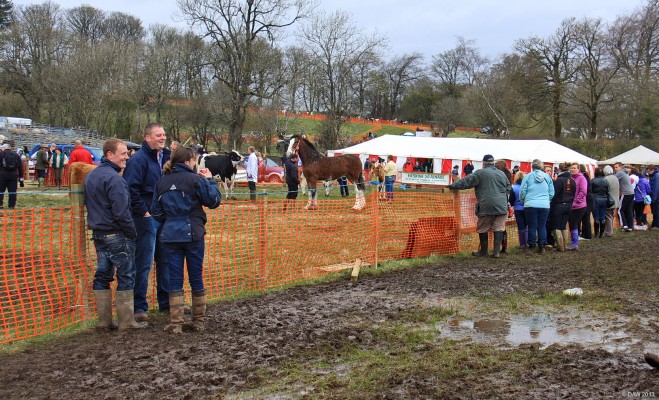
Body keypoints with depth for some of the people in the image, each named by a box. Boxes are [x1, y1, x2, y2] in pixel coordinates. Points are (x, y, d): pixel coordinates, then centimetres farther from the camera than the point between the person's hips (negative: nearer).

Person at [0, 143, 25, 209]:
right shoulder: (16, 155, 13)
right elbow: (21, 167, 12)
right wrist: (21, 178, 14)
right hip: (14, 175, 3)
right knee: (12, 191, 5)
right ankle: (11, 205, 6)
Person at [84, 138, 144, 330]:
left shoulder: (90, 176, 12)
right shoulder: (113, 178, -18)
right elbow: (121, 212, -21)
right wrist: (133, 233, -11)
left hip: (98, 233, 9)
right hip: (117, 235, -9)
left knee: (102, 275, 11)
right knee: (126, 276, -1)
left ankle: (104, 320, 16)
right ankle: (126, 321, 3)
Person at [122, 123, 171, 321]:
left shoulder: (166, 157, 13)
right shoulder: (138, 160, -12)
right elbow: (131, 189, -20)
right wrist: (143, 212, -18)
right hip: (146, 218, -8)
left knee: (165, 261, 15)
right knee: (143, 264, -3)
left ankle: (166, 302, 26)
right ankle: (139, 307, 5)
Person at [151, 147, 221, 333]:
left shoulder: (162, 182, 4)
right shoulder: (195, 179, -9)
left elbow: (156, 210, 8)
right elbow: (214, 201, -4)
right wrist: (210, 180, 8)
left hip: (170, 236, 3)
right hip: (193, 234, -3)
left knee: (175, 279, 6)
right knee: (196, 278, 9)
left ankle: (176, 323, 4)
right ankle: (199, 321, 17)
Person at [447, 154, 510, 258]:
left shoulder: (481, 173, -3)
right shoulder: (502, 174, 15)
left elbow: (466, 182, -3)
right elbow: (508, 189, 24)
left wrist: (452, 186, 5)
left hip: (486, 207, -4)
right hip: (501, 206, 4)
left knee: (483, 229, 7)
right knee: (499, 228, 4)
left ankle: (483, 251, 14)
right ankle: (497, 251, 1)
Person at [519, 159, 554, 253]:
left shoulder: (528, 176, -3)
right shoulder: (548, 177, 5)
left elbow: (522, 192, -1)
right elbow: (552, 193, 10)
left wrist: (523, 200, 16)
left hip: (530, 205, -2)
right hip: (545, 206, 2)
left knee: (532, 227, 4)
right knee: (542, 226, 9)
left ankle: (532, 247, 6)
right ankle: (542, 246, 9)